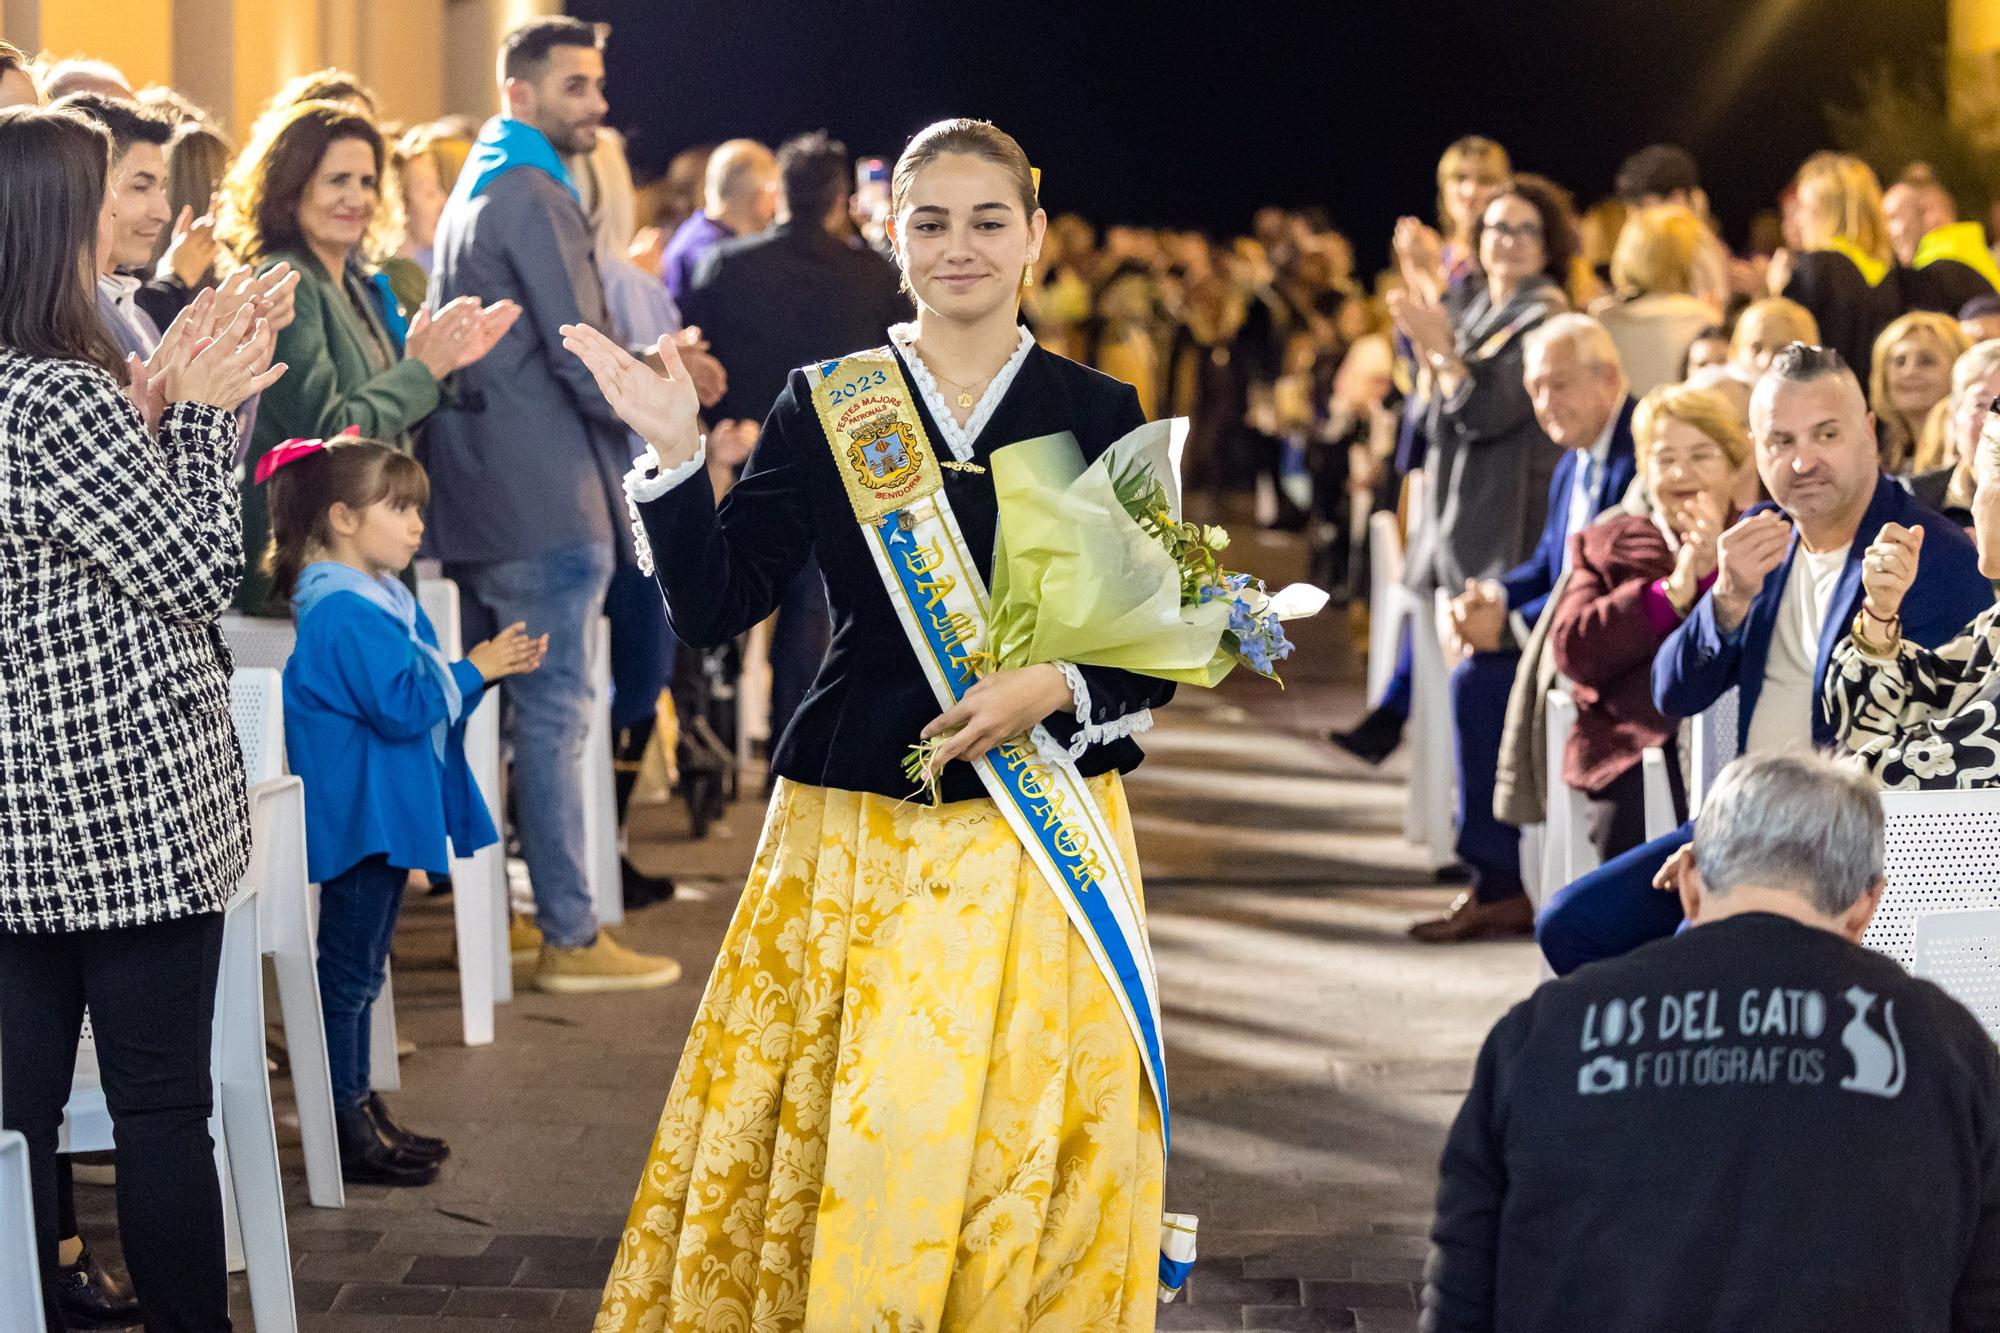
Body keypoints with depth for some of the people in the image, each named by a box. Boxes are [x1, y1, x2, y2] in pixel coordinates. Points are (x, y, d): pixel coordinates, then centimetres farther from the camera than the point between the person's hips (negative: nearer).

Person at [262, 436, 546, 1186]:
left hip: (385, 816, 11)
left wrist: (487, 669, 6)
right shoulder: (343, 613, -19)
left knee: (360, 972, 16)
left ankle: (362, 1114, 24)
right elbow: (400, 707, -24)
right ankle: (347, 1131, 2)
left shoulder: (381, 601, 14)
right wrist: (475, 670, -13)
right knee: (348, 970, -4)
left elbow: (426, 697, 19)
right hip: (358, 816, -11)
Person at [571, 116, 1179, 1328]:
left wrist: (1059, 688, -14)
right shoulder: (823, 405, 5)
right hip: (856, 834, 0)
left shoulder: (1096, 415, 4)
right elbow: (714, 607, -2)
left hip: (1040, 830, 0)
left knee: (1024, 1158, 1)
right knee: (841, 1145, 0)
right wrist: (675, 456, -15)